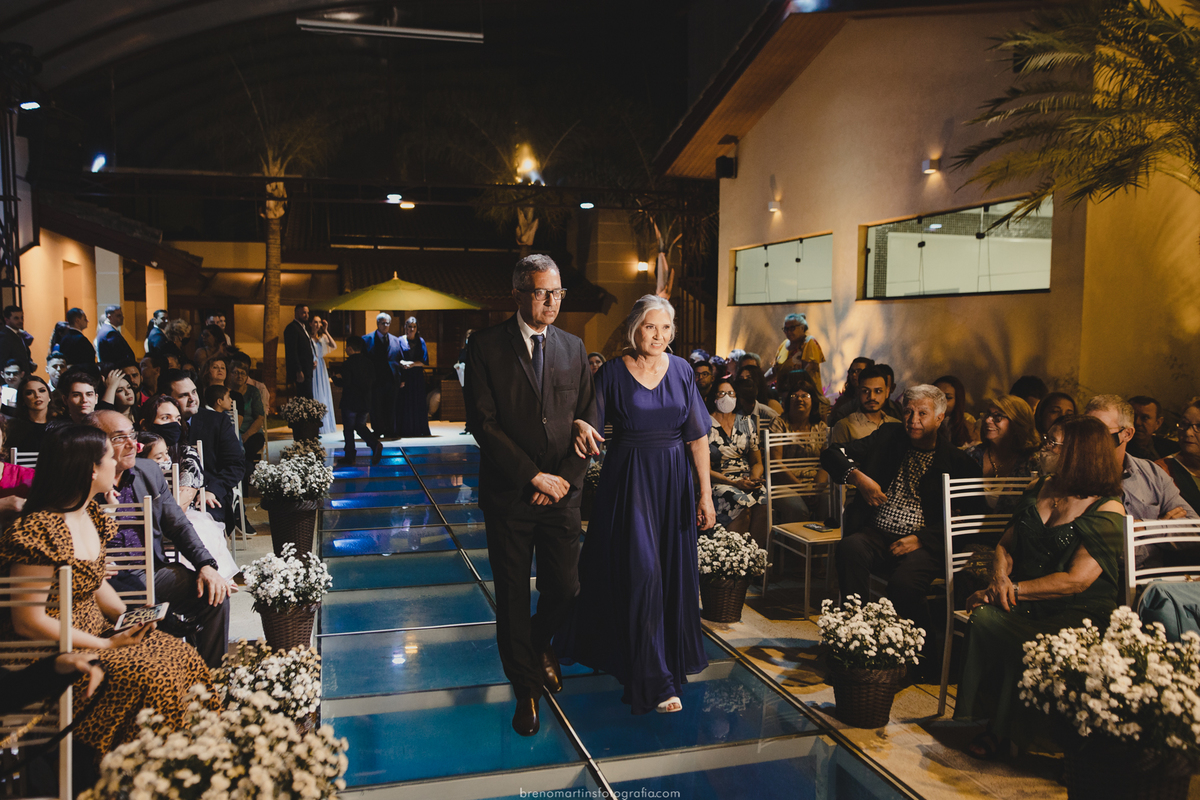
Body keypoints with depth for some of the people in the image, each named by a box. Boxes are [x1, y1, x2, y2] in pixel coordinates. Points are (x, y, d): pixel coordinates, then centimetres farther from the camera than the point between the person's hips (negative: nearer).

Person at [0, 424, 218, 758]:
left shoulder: (92, 517, 7)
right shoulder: (38, 531, -22)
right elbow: (29, 622, -21)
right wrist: (107, 644, -20)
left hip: (95, 634, 9)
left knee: (184, 658, -7)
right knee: (150, 677, -24)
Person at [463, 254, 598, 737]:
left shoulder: (573, 348, 8)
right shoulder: (486, 346, -5)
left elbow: (588, 419, 7)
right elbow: (483, 423, -11)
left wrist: (565, 479, -6)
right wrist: (534, 475, -13)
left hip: (562, 493, 3)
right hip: (508, 494, -3)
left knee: (565, 589, 6)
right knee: (513, 598, 8)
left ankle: (539, 644, 41)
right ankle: (526, 689, 28)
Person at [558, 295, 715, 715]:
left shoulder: (680, 370, 2)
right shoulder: (612, 372, -6)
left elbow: (697, 436, 2)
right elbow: (590, 421, -9)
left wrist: (705, 493, -2)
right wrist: (581, 426, -34)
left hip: (673, 481, 3)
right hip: (628, 481, -3)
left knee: (671, 569, 13)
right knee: (640, 571, -5)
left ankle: (673, 653, 36)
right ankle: (653, 680, 5)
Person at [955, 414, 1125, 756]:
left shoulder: (1107, 511, -7)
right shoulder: (1040, 490, 15)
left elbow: (1076, 580, -15)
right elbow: (1006, 544, 20)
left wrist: (1015, 589, -15)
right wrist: (1000, 578, -2)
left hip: (1081, 613, -5)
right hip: (1027, 603, 5)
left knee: (1030, 645, -35)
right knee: (983, 618, -28)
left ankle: (1003, 731, -14)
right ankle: (987, 722, -21)